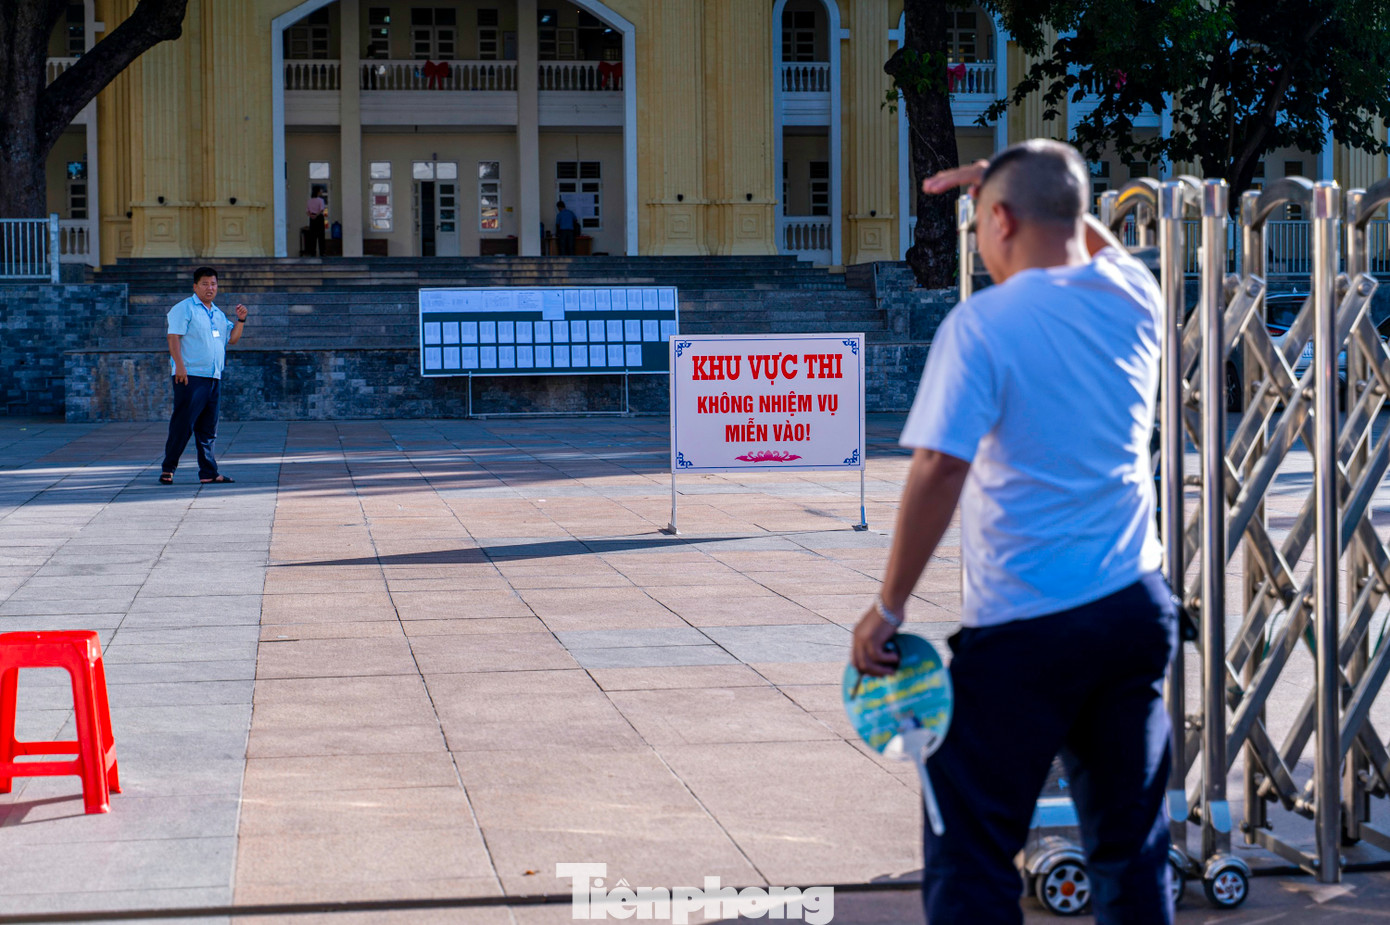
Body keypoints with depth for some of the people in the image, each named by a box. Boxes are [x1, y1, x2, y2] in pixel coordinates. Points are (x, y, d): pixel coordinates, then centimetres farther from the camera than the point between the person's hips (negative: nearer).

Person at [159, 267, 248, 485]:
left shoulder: (218, 313, 21)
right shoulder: (184, 308, -2)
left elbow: (232, 338, 24)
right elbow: (174, 337, -11)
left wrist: (241, 320, 8)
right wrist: (179, 365, -20)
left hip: (214, 377, 7)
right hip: (190, 377, -7)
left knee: (208, 428, 7)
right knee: (183, 424, -8)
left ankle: (209, 473, 8)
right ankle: (168, 468, 0)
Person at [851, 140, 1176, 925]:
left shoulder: (981, 325, -12)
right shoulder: (1133, 298, 4)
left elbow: (938, 470, -18)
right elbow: (1098, 242, 30)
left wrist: (889, 607, -11)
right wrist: (1000, 180, 34)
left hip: (1024, 627, -6)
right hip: (1137, 609, 6)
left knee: (970, 855, 1)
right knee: (1132, 846, 15)